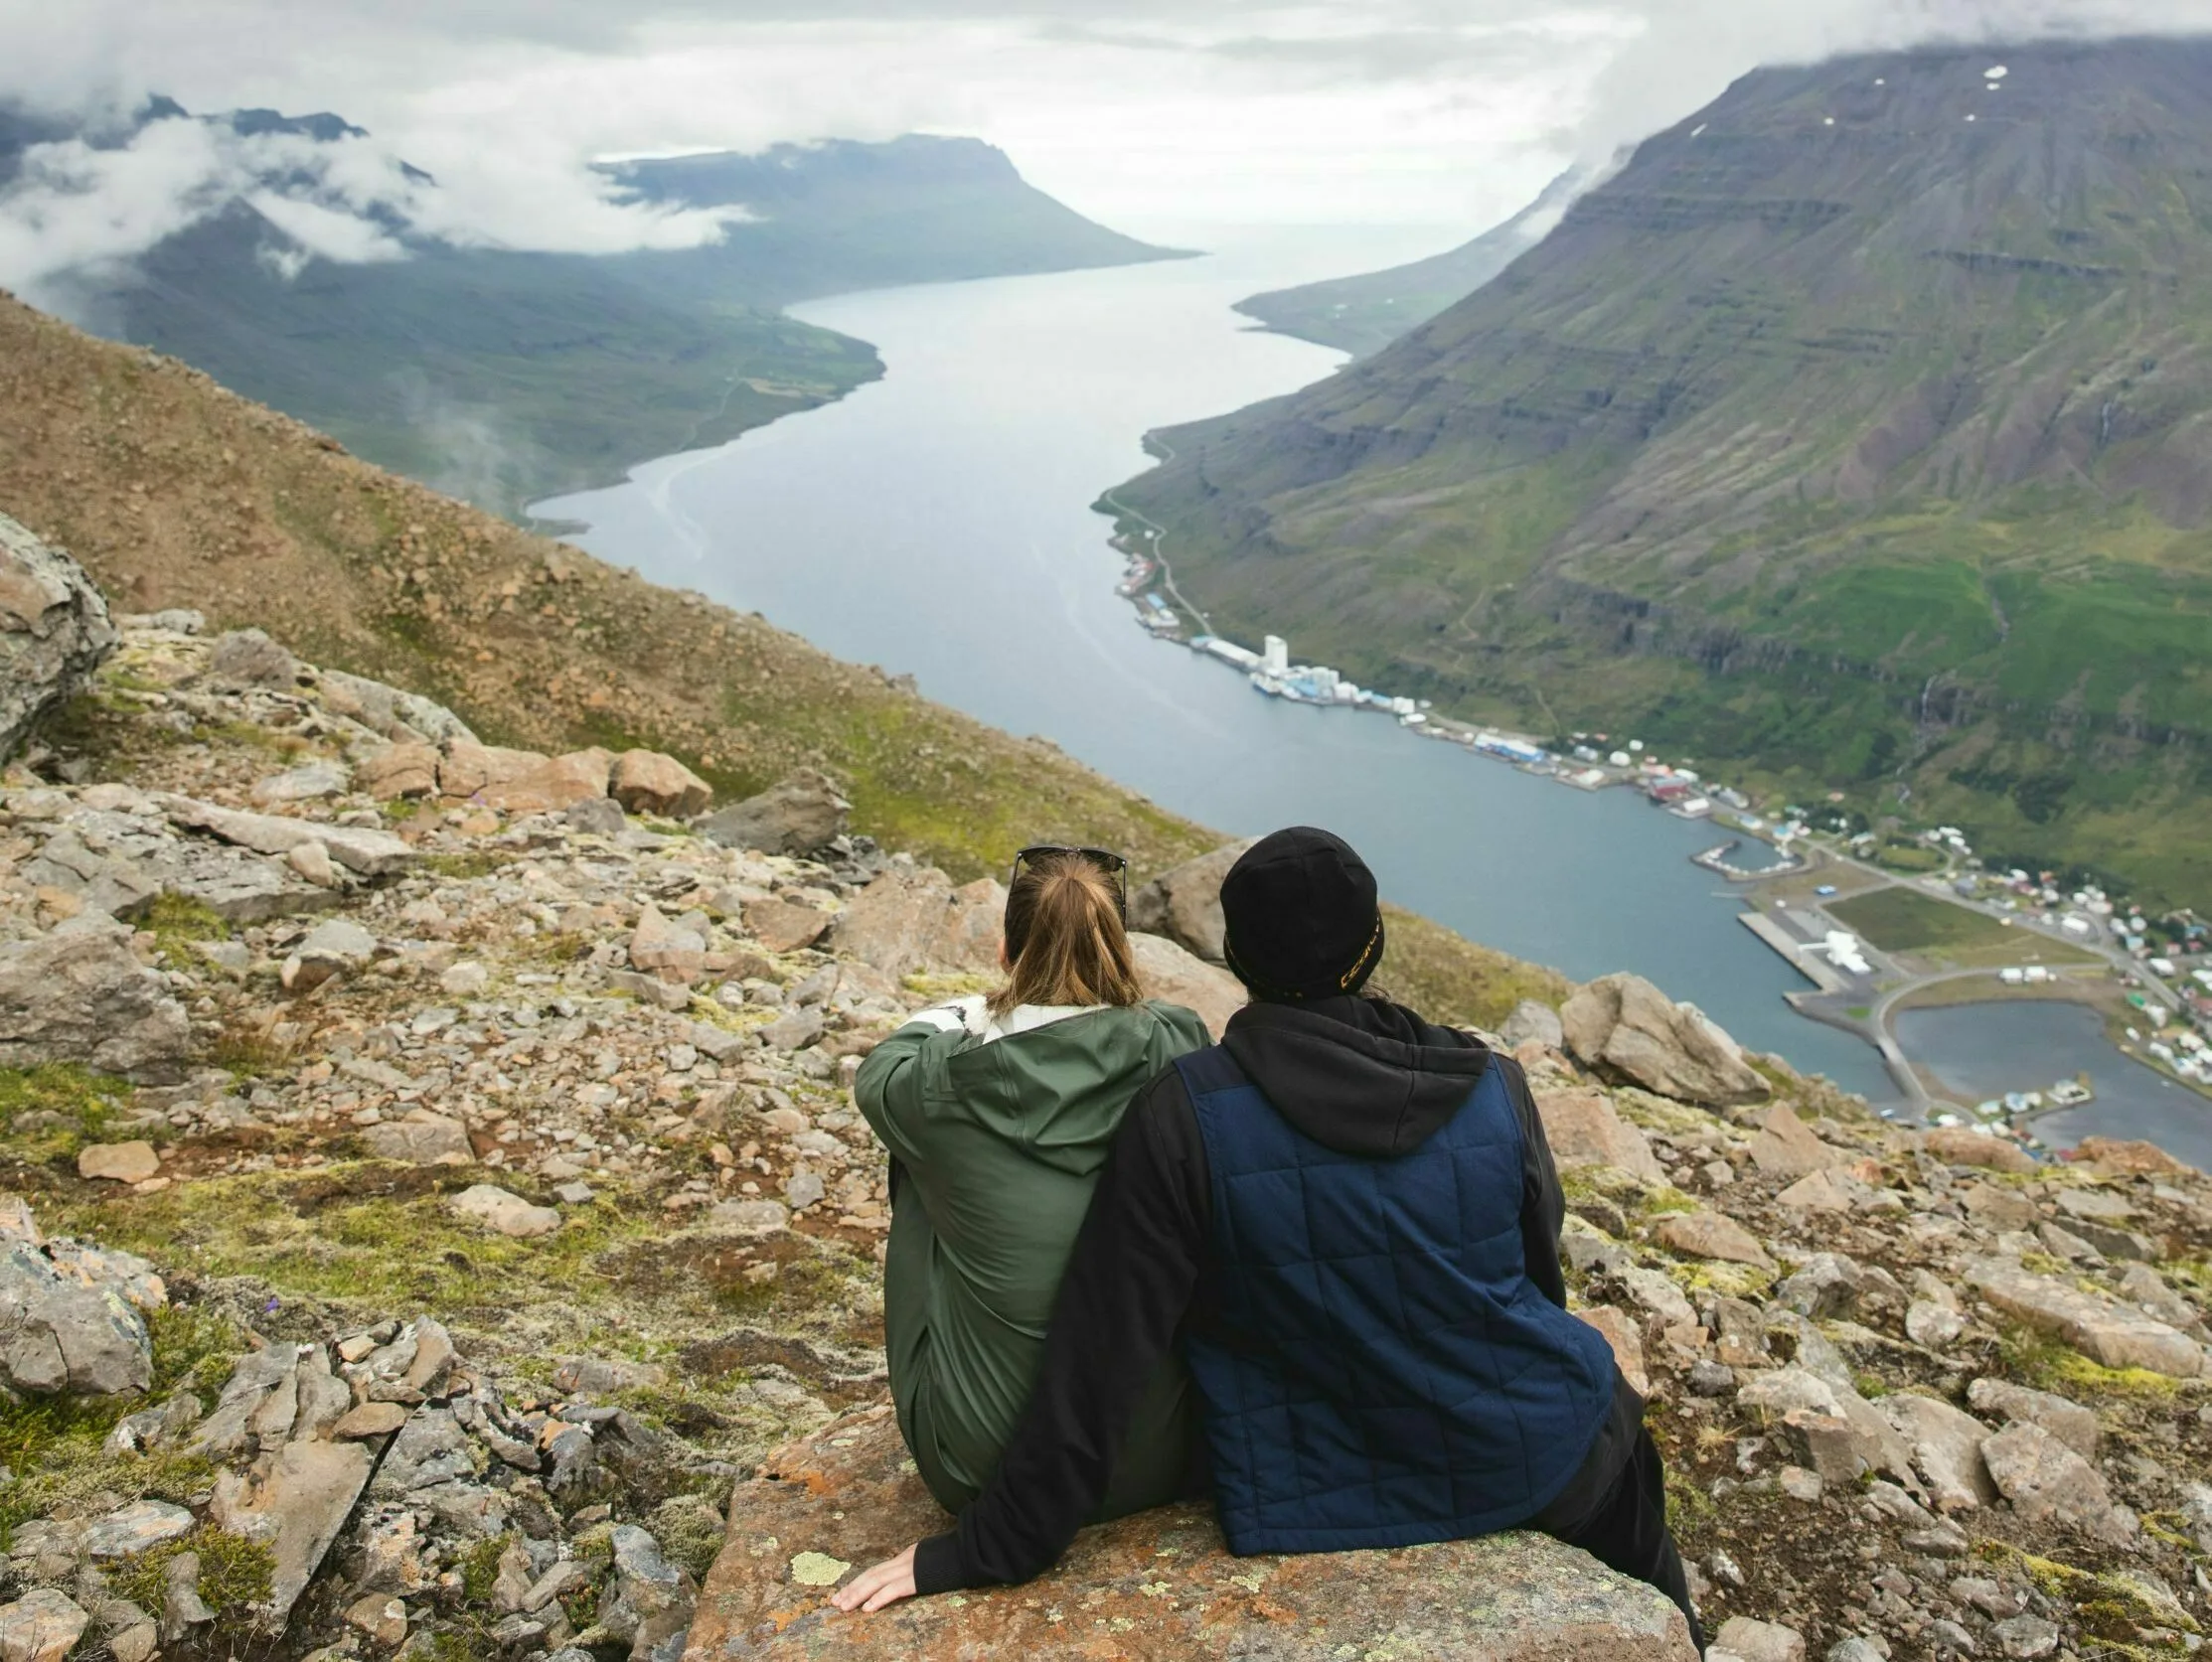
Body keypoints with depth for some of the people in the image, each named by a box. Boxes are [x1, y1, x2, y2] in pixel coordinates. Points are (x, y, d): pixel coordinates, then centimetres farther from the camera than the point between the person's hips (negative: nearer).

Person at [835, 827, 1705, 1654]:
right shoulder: (1494, 1089, -13)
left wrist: (991, 1548, -11)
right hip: (1540, 1464, 0)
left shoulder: (1189, 1115, -21)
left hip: (1323, 1503, 0)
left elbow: (1103, 1347, -20)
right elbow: (1540, 1271, 3)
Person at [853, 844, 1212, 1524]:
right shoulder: (1178, 1058, -13)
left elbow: (877, 1071, 12)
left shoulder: (942, 1084, -15)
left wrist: (963, 1016, 30)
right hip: (1164, 1461, 1)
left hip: (981, 1472, -1)